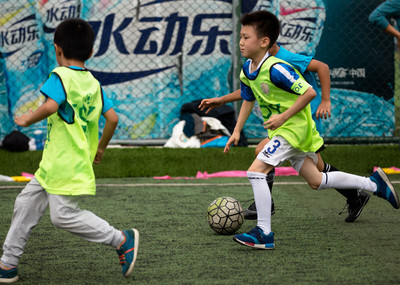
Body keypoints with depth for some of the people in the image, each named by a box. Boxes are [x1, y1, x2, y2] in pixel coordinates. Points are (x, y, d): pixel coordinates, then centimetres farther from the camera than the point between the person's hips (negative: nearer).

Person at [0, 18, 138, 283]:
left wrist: (28, 119, -11)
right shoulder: (93, 83, 11)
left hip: (66, 165, -9)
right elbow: (112, 118, 8)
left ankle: (122, 239, -5)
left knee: (64, 214, -10)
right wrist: (100, 148, 22)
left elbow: (50, 106, -28)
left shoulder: (60, 76, -11)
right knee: (26, 203, 12)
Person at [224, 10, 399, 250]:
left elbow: (309, 93, -26)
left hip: (294, 127, -10)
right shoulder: (246, 71, 2)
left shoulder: (275, 69, -26)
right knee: (316, 181, 17)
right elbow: (248, 100, 20)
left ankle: (264, 233, -14)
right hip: (283, 129, 10)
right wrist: (237, 131, 16)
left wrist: (283, 117, -25)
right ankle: (373, 183, 28)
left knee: (256, 171, -18)